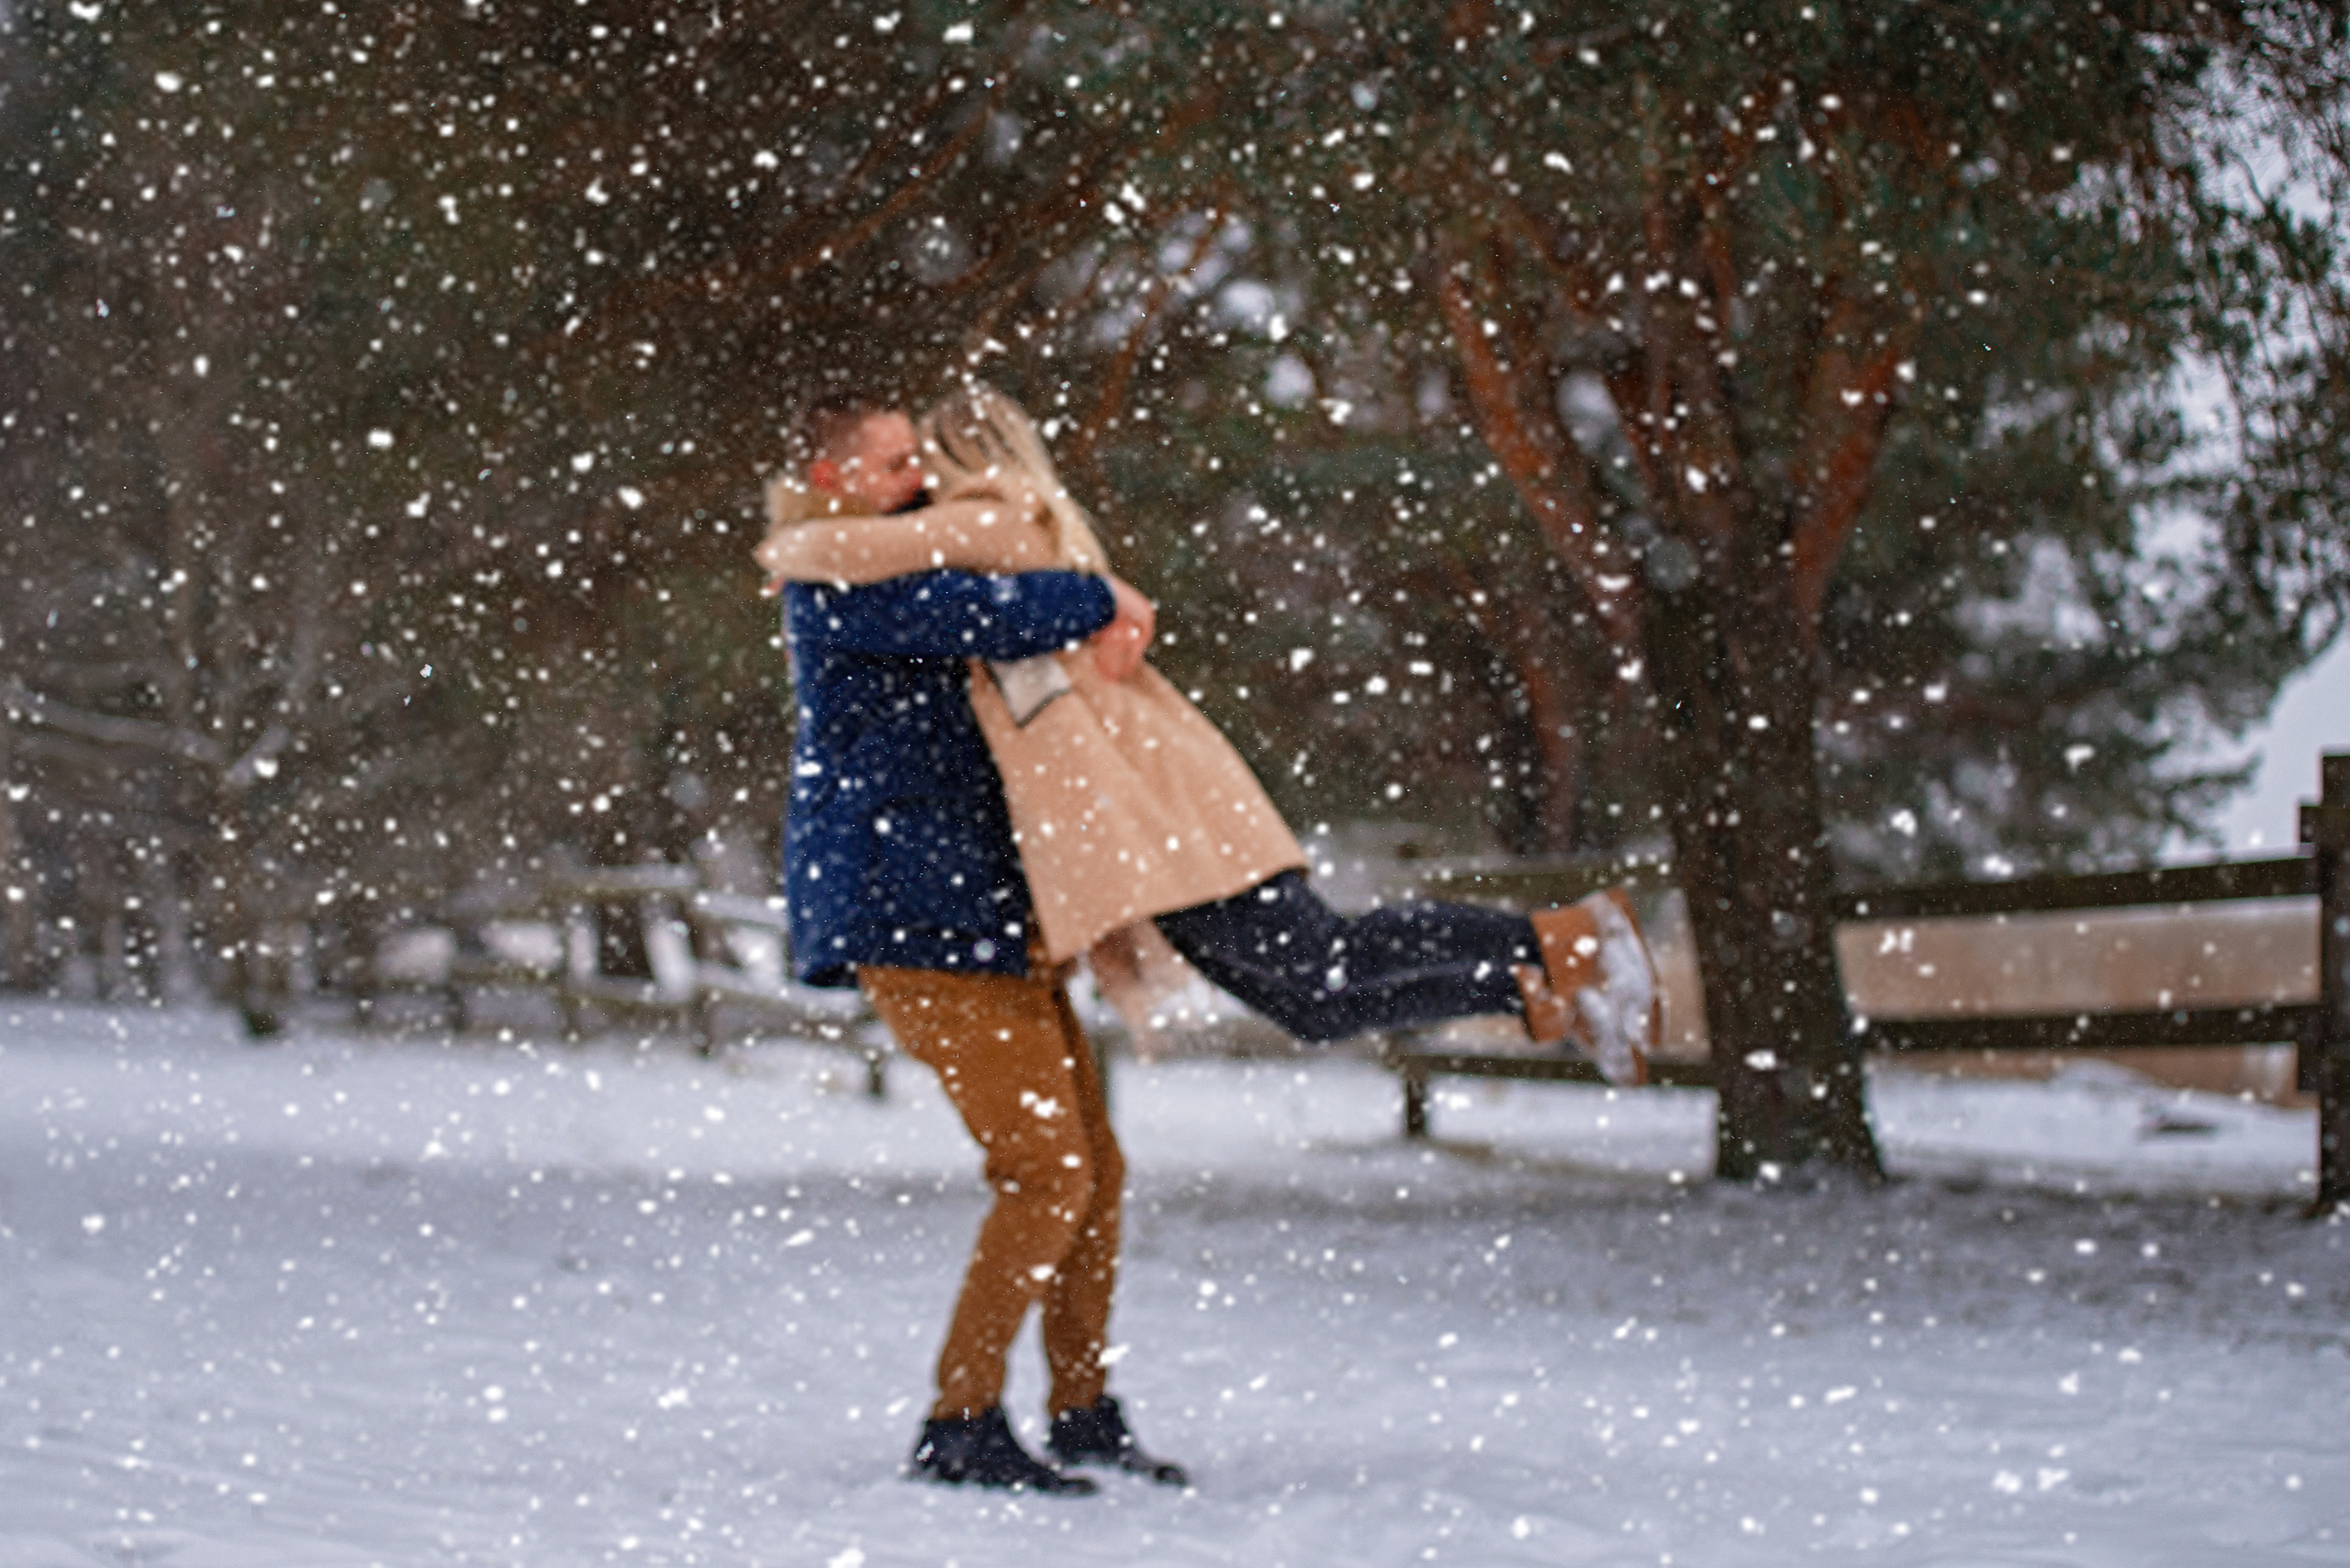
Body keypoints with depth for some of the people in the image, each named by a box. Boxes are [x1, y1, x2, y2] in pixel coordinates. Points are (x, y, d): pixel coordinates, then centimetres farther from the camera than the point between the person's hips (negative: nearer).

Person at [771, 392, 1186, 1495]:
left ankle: (1082, 1410, 21)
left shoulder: (910, 565, 21)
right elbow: (984, 617, -24)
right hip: (915, 915, -10)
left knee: (1094, 1164, 11)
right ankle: (959, 1424, -6)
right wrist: (1103, 606, -12)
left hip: (989, 915, 10)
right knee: (1046, 1176, -13)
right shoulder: (841, 588, -12)